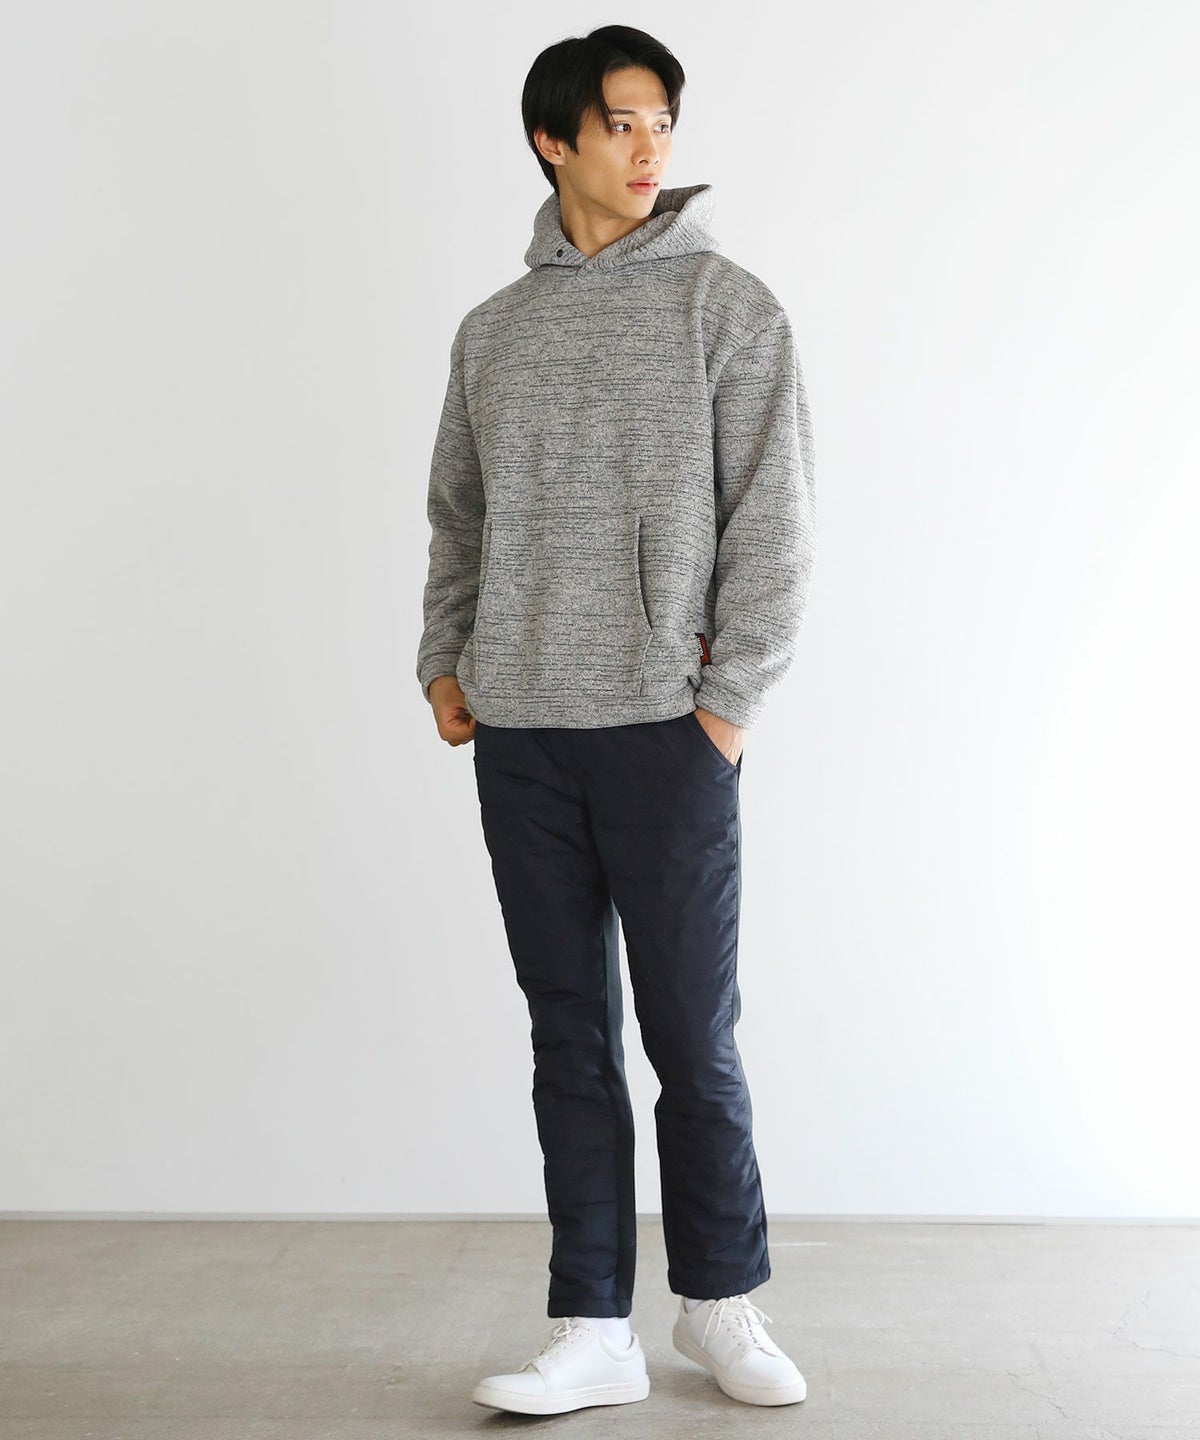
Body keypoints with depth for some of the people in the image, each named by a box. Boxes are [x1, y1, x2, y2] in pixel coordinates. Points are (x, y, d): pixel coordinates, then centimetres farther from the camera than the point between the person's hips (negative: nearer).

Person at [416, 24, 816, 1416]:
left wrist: (730, 696, -9)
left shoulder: (726, 304, 2)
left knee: (692, 1037, 2)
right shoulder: (492, 330, 14)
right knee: (568, 1039, 7)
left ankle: (720, 1300, 23)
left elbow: (771, 516, -3)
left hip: (665, 727, -3)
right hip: (518, 736, 4)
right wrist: (443, 663, 7)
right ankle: (593, 1333, 16)